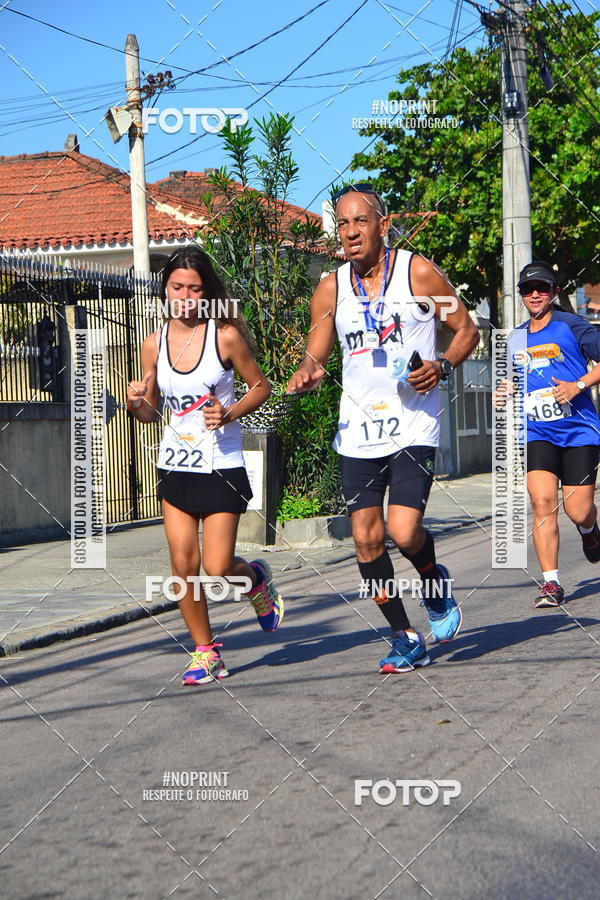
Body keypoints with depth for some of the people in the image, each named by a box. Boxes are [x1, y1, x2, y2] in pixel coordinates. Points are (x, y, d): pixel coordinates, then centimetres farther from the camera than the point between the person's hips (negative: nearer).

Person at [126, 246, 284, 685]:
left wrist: (230, 414, -14)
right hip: (175, 466, 4)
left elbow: (261, 386, 3)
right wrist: (136, 403, -10)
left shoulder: (225, 336, -8)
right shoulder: (155, 344, 2)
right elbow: (151, 410, 12)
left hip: (222, 467, -3)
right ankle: (205, 651, 14)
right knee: (183, 562, -3)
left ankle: (256, 578, 29)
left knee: (217, 570, -7)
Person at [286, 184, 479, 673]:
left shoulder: (419, 273, -4)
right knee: (366, 538, 1)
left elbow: (466, 329, 4)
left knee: (404, 532, -15)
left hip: (413, 426, -4)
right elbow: (315, 355, 9)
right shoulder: (331, 289, 6)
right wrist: (308, 373, -14)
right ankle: (406, 639, 16)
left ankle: (436, 583, 20)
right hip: (358, 431, 4)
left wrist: (442, 367, -15)